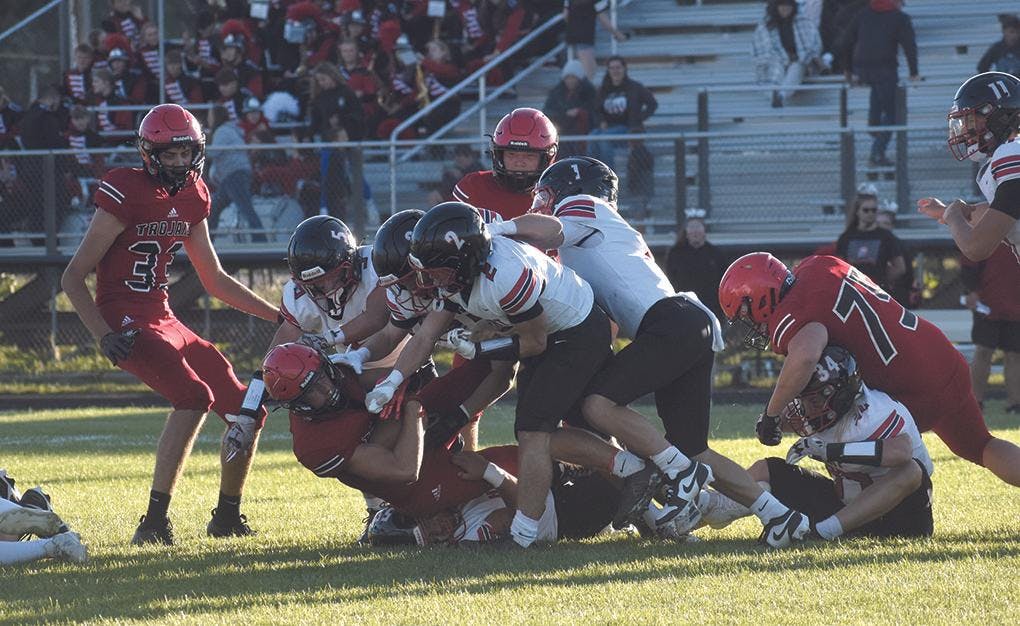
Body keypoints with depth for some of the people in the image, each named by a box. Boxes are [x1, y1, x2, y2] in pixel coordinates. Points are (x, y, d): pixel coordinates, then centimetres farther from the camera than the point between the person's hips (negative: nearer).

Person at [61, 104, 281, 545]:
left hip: (164, 322, 8)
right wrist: (103, 336, -23)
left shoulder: (192, 199, 10)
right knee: (194, 396, -29)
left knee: (247, 410, 6)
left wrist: (281, 316, 18)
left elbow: (215, 281, 22)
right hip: (126, 322, -8)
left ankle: (227, 518, 24)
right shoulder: (127, 194, -13)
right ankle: (155, 522, -27)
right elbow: (73, 278, -11)